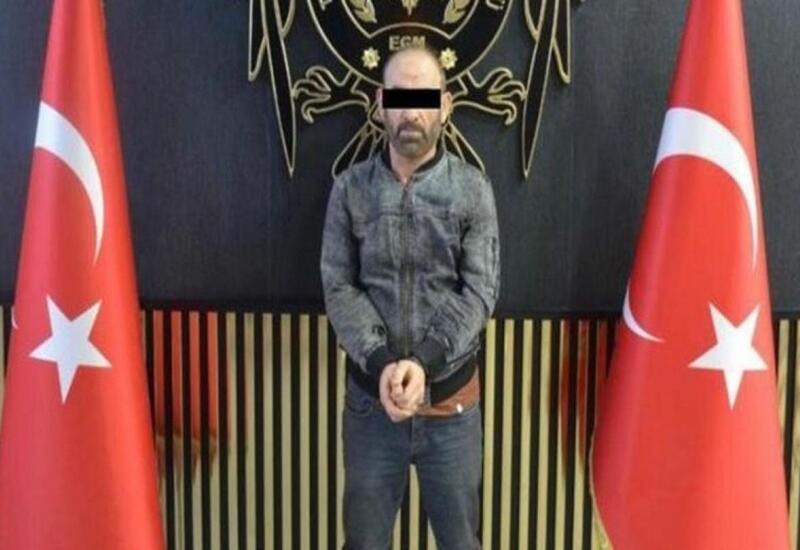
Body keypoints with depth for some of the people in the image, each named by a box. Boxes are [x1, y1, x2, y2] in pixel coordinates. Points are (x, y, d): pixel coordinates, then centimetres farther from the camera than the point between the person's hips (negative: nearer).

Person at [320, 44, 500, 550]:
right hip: (370, 398, 1)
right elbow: (338, 287, -5)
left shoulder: (473, 189, -4)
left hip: (451, 402, 0)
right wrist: (381, 362, -20)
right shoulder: (350, 189, -2)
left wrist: (423, 363, -21)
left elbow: (480, 292, -9)